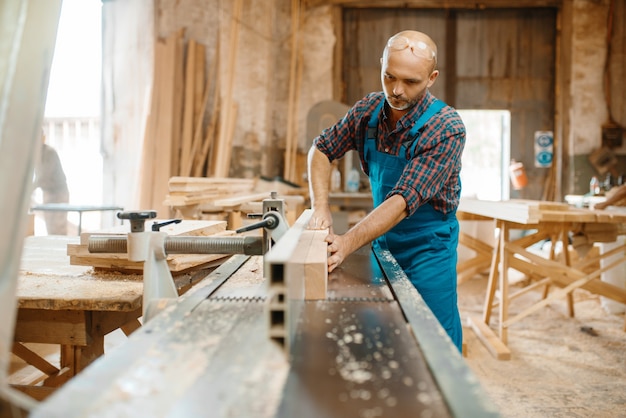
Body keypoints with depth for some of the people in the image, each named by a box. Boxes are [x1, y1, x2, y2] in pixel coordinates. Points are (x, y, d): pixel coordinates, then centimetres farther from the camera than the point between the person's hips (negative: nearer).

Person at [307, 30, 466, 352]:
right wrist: (321, 207, -13)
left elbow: (405, 199, -31)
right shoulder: (368, 109, -6)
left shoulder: (446, 129, -23)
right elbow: (321, 149, 3)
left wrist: (347, 243, -42)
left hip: (427, 246, -5)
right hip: (382, 238, 5)